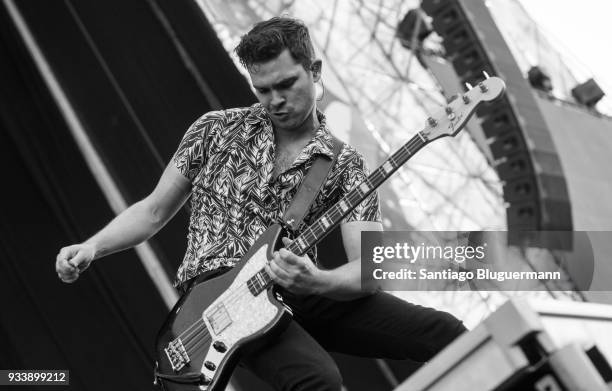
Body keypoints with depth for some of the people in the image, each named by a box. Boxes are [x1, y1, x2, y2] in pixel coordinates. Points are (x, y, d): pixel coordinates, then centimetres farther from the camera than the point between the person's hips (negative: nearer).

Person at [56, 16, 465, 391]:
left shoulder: (344, 164, 3)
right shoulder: (216, 130, 6)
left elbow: (369, 266, -7)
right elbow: (154, 211, 12)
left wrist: (317, 282, -29)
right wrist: (91, 247, -5)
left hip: (297, 294, 2)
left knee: (446, 333, -13)